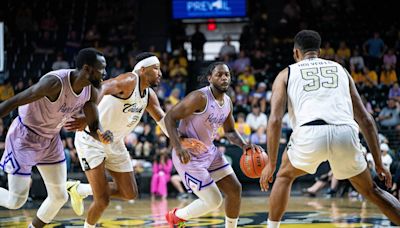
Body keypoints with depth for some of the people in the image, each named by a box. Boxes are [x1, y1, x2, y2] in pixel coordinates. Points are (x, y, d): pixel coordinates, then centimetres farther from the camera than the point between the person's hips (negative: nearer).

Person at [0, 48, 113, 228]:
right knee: (16, 201, -8)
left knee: (60, 196, 9)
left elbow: (94, 126, -3)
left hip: (51, 139, 7)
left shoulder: (91, 91, -9)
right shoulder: (55, 82, -32)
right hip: (25, 137, -7)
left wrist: (103, 136, -27)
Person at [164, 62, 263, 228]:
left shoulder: (227, 102, 4)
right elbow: (170, 117, -22)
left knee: (235, 189, 3)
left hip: (209, 151, 8)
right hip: (189, 156, -8)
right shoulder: (200, 98, -22)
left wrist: (244, 145, -3)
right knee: (214, 201, -7)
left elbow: (230, 131, 18)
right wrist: (178, 148, -32)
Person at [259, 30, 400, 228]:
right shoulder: (340, 69, 30)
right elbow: (365, 119, 25)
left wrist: (271, 164, 14)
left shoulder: (286, 74, 24)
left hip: (311, 133, -2)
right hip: (345, 133, 2)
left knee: (284, 176, 30)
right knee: (370, 191, 23)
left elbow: (275, 120, 10)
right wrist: (378, 163, 28)